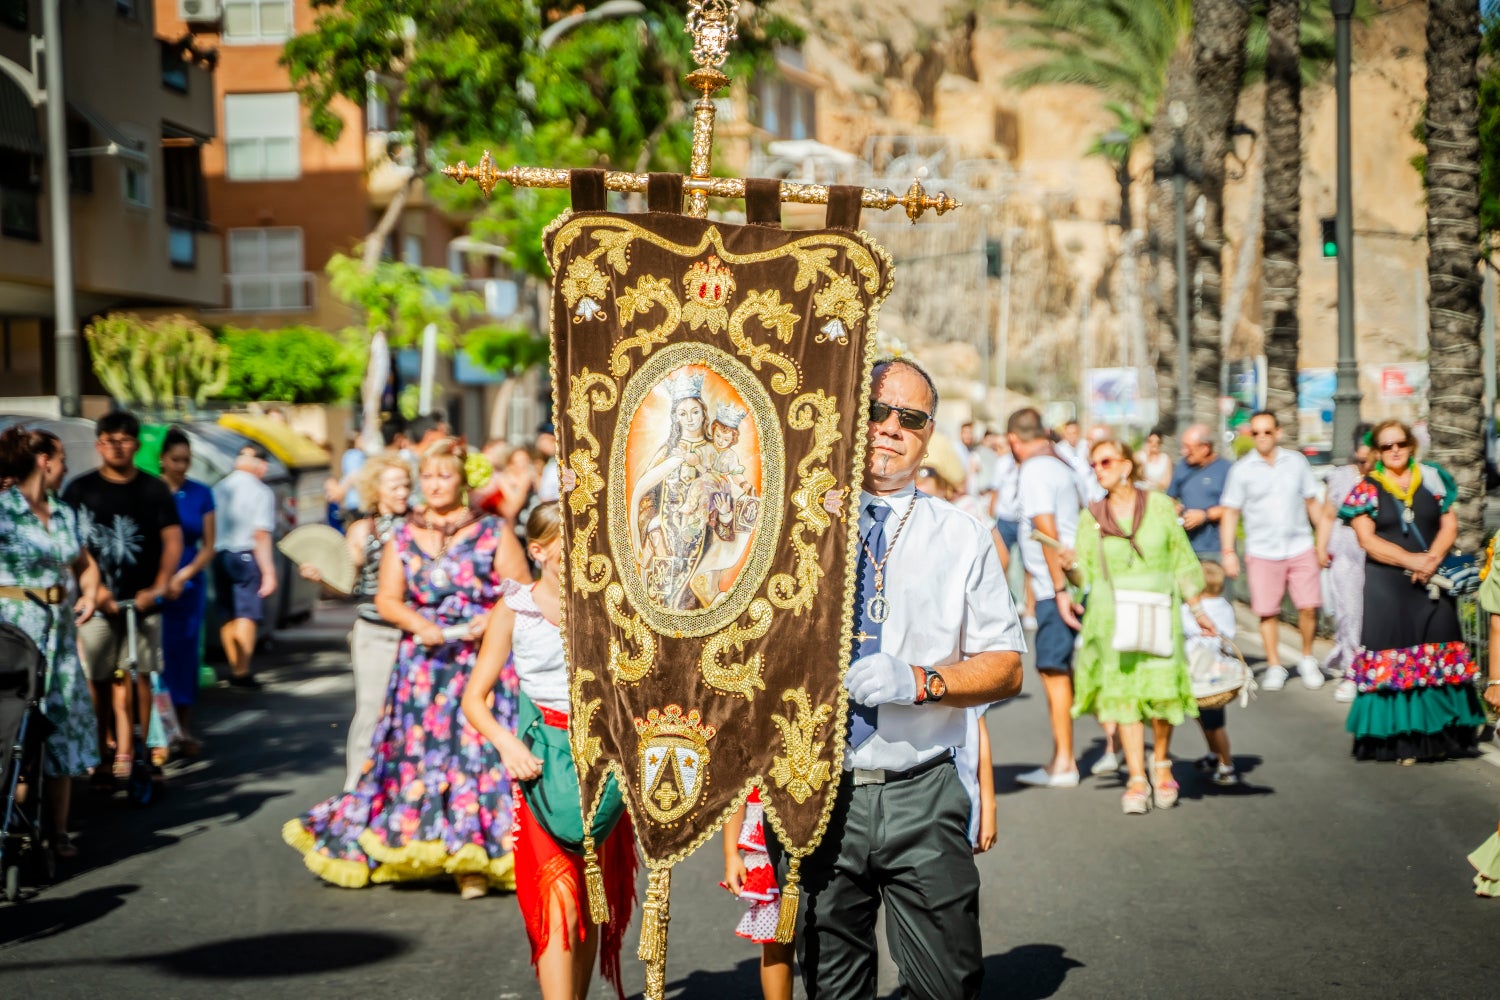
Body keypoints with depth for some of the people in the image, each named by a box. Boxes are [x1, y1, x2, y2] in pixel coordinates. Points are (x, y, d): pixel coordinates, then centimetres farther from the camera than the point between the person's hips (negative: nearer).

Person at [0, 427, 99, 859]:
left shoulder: (65, 515, 13)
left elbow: (85, 565, 21)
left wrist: (88, 595, 2)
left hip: (61, 630, 6)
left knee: (62, 725, 7)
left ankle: (59, 829, 14)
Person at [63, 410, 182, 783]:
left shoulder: (154, 490, 7)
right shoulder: (80, 490, 5)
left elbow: (173, 540, 5)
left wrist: (157, 588, -7)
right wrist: (93, 586, -11)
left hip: (141, 599, 0)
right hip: (97, 599, 0)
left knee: (138, 677, -5)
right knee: (99, 679, -1)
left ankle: (132, 751, -2)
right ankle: (104, 749, 10)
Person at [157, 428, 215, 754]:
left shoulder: (201, 494, 7)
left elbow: (208, 546, 8)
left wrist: (184, 576, -5)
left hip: (189, 585, 3)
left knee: (186, 654, 5)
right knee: (158, 655, -9)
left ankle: (185, 729, 11)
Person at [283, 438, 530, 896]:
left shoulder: (493, 533, 3)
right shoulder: (403, 538, 11)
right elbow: (387, 598, 5)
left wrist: (492, 621, -18)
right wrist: (418, 624, -13)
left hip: (483, 661, -3)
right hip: (424, 664, 3)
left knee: (480, 750, -9)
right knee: (419, 750, -1)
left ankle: (475, 861, -7)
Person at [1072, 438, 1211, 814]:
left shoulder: (1160, 506, 5)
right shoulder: (1092, 517, 8)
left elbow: (1182, 559, 9)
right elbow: (1084, 570, 8)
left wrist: (1197, 609, 9)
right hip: (1113, 613, 1)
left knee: (1161, 686, -8)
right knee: (1122, 691, -4)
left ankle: (1161, 762, 16)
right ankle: (1136, 778, 1)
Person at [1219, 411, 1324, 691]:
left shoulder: (1296, 462, 5)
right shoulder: (1242, 470, 0)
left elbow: (1312, 502, 12)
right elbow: (1230, 512, 2)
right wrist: (1228, 551, -5)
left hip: (1300, 548, 1)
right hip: (1262, 552, -1)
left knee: (1309, 607, -4)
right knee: (1268, 613, 1)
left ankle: (1307, 660, 17)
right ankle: (1274, 666, 15)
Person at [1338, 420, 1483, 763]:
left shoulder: (1432, 480, 9)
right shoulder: (1367, 489, 1)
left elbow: (1449, 524, 5)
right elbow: (1367, 539, -7)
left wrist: (1433, 558, -13)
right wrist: (1411, 560, -17)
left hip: (1433, 581, 3)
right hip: (1388, 585, -3)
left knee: (1440, 656, 0)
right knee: (1394, 656, -6)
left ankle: (1440, 733, 6)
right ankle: (1400, 737, -3)